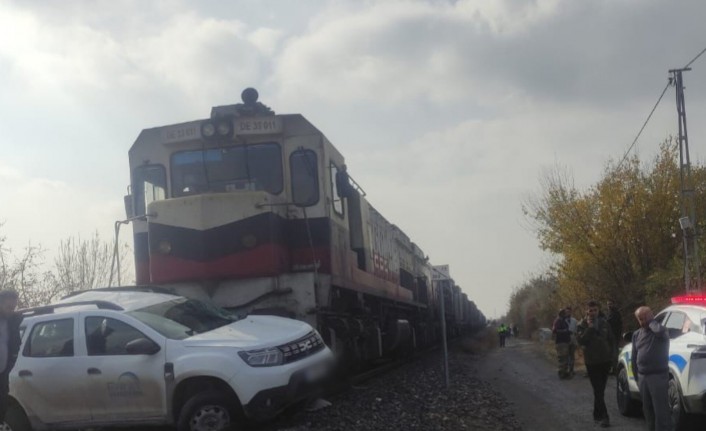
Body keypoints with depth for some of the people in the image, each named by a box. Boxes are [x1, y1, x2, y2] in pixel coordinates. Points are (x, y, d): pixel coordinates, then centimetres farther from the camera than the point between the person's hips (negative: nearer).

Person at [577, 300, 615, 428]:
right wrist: (590, 327, -22)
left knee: (600, 390, 12)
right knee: (598, 391, -8)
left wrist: (610, 354, 7)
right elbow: (581, 341, -18)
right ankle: (603, 417, -10)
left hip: (605, 360, 4)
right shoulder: (582, 325, -4)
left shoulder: (604, 323, 5)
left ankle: (597, 414, 23)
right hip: (592, 362, -3)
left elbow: (611, 340, 13)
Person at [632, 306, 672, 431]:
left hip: (658, 375, -7)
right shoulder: (636, 334, 12)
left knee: (660, 409, -8)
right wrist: (636, 376, 13)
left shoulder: (660, 331, -7)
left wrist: (651, 321, -16)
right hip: (642, 376, 7)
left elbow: (660, 331, -35)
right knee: (647, 408, 15)